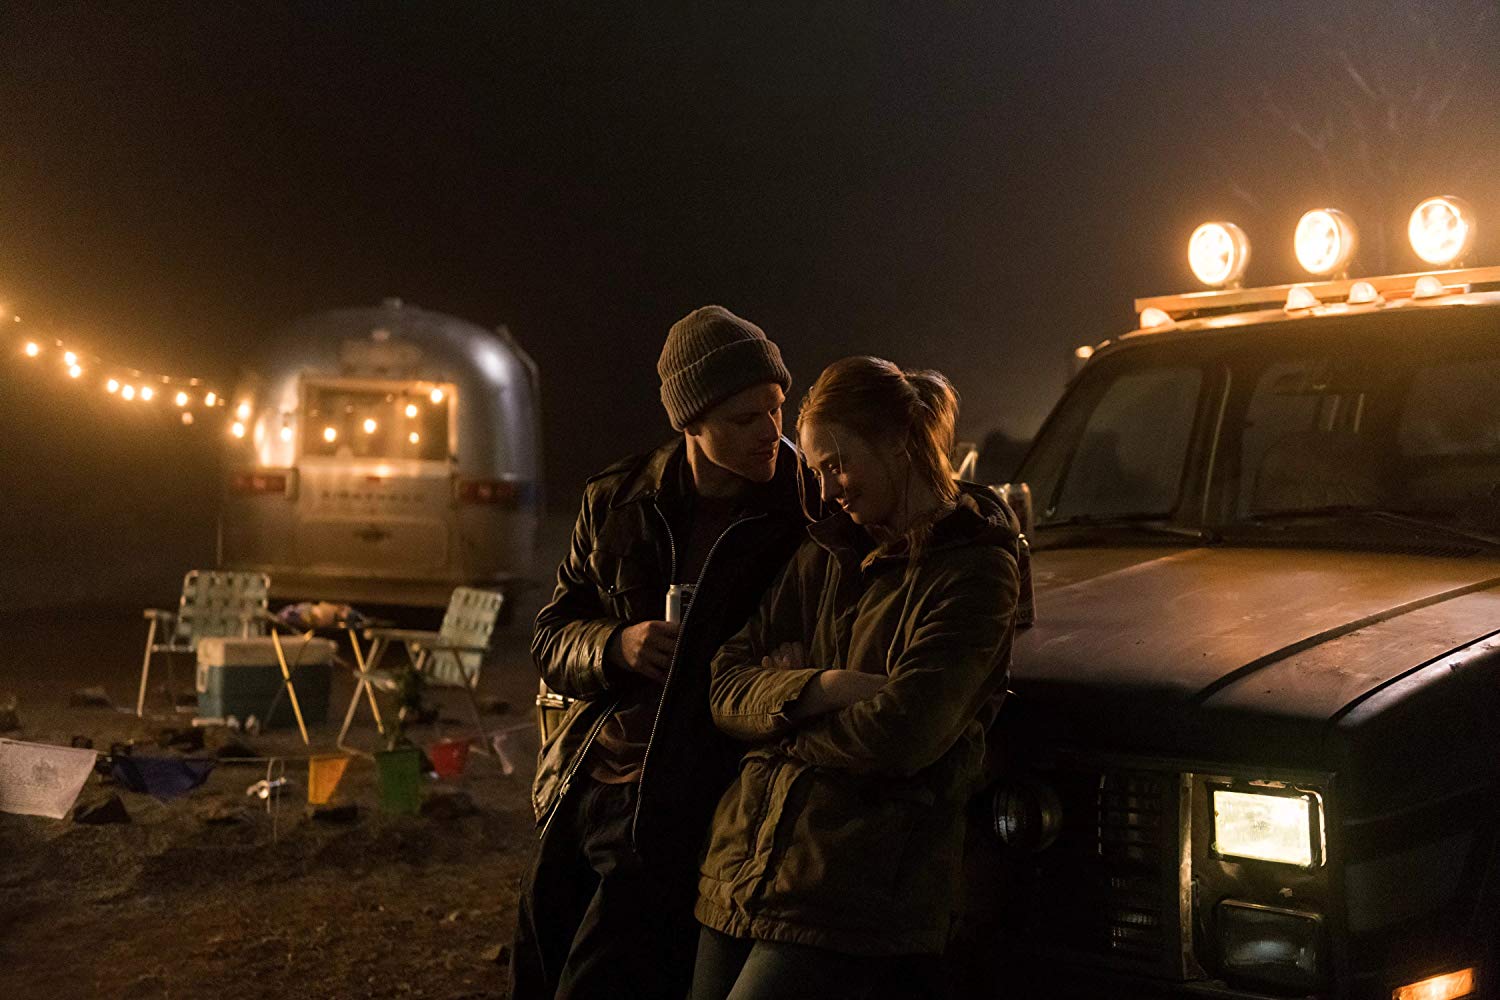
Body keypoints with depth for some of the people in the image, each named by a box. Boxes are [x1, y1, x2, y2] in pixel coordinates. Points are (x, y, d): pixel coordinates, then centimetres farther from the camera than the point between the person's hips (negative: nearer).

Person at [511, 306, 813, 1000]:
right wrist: (616, 647, -10)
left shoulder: (808, 514, -8)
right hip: (582, 787, 5)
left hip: (679, 817, -5)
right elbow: (551, 641, 9)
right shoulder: (616, 501, 4)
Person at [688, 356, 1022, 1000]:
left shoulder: (973, 568, -5)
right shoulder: (826, 553, 16)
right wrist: (822, 688, -12)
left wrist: (783, 730, -1)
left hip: (852, 897, -6)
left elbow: (903, 734, -16)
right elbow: (725, 686, 7)